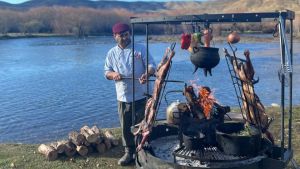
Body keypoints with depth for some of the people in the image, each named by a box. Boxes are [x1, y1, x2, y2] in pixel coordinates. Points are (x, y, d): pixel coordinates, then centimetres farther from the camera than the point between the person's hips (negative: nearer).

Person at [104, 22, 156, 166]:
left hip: (141, 95, -2)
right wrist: (113, 74, -15)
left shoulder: (140, 49, -1)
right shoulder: (112, 53, 7)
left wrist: (147, 74, -28)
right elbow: (106, 72, 9)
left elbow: (151, 65, -6)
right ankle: (129, 152, 23)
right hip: (123, 97, 2)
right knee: (126, 127, 8)